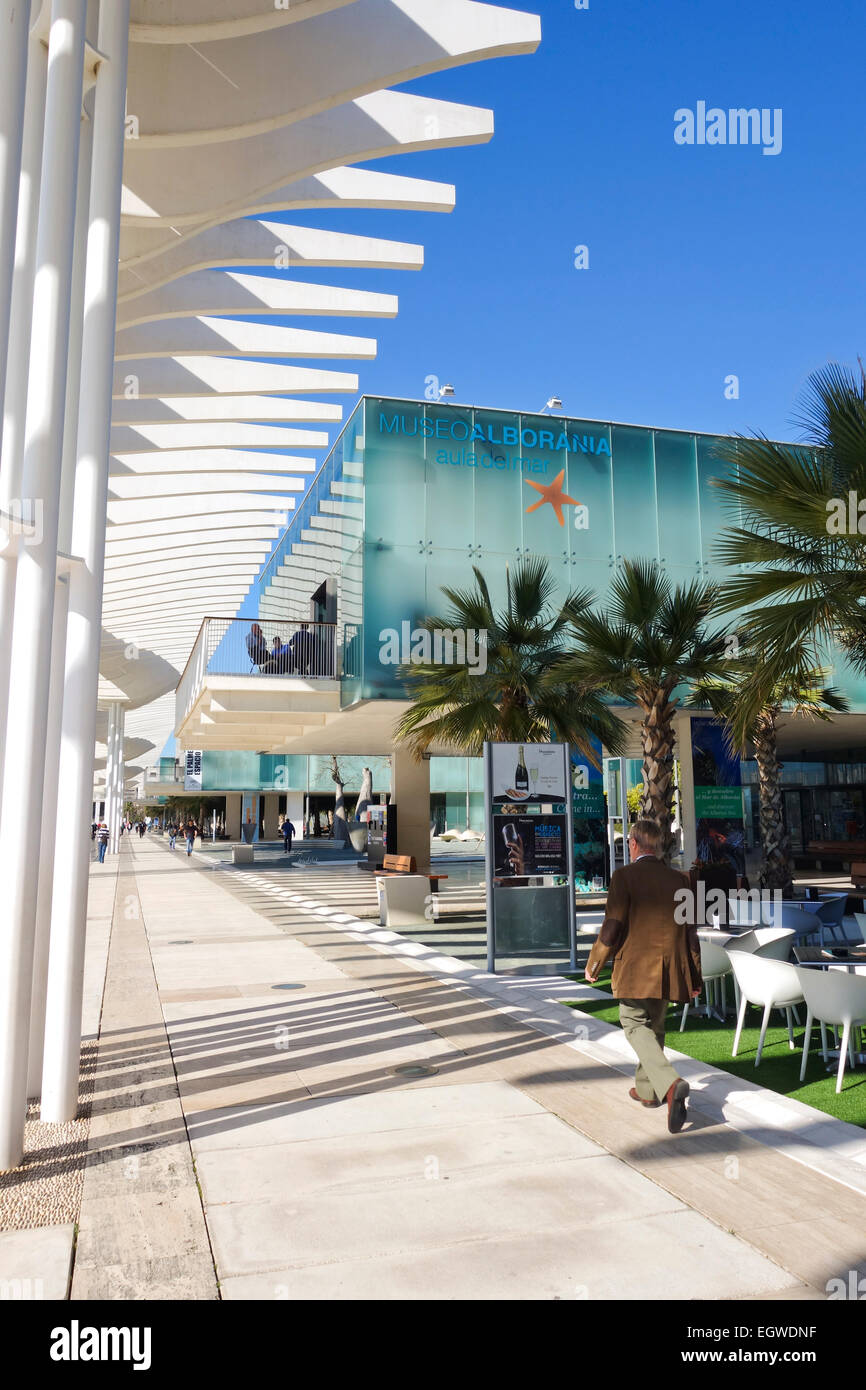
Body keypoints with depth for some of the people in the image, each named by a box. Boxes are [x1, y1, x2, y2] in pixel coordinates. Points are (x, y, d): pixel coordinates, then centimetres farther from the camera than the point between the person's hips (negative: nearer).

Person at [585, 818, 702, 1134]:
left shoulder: (625, 876, -10)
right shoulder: (679, 879, 6)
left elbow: (613, 927, -13)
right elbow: (690, 931, 8)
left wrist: (594, 964, 0)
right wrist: (695, 977, 15)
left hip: (635, 968, -5)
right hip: (669, 968, 6)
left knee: (636, 1025, 2)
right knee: (654, 1027, 20)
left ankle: (670, 1083, -20)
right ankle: (647, 1089, 32)